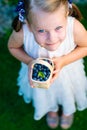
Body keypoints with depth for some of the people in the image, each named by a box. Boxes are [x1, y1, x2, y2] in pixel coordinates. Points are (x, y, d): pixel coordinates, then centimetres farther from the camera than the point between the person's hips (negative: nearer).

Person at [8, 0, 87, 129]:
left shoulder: (75, 28, -42)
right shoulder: (21, 33, -41)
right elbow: (12, 47, -15)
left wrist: (63, 60, -33)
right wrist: (29, 61, -33)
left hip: (67, 69, 0)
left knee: (68, 93, 31)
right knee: (44, 93, 32)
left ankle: (68, 110, 68)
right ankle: (52, 109, 69)